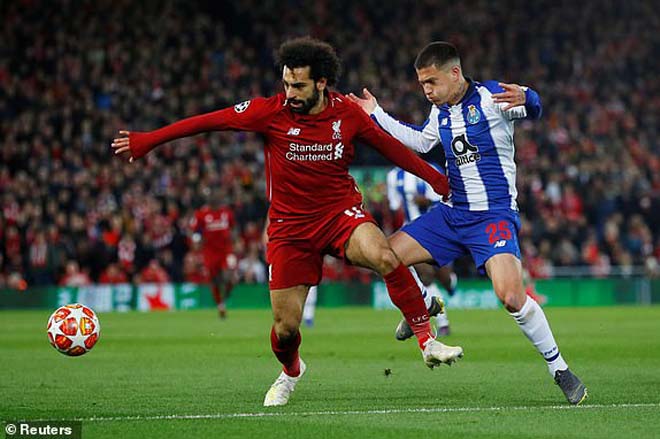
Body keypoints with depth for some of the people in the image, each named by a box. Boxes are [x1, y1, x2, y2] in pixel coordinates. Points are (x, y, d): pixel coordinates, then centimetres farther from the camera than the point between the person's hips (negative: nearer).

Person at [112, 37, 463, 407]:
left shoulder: (347, 113, -6)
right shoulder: (271, 112, -11)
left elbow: (388, 145, 8)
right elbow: (210, 121, -4)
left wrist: (435, 178, 10)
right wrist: (148, 140, -2)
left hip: (341, 211, 0)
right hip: (290, 226, 0)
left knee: (383, 256, -32)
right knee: (286, 326, 0)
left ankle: (427, 342, -21)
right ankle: (291, 371, 37)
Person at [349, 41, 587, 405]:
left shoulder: (491, 96, -12)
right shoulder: (440, 112, 10)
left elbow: (533, 109, -28)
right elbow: (420, 142, 29)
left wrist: (525, 99, -52)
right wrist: (376, 115, 26)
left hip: (494, 215, -7)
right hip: (452, 214, 7)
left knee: (511, 296, -25)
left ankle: (559, 368, -7)